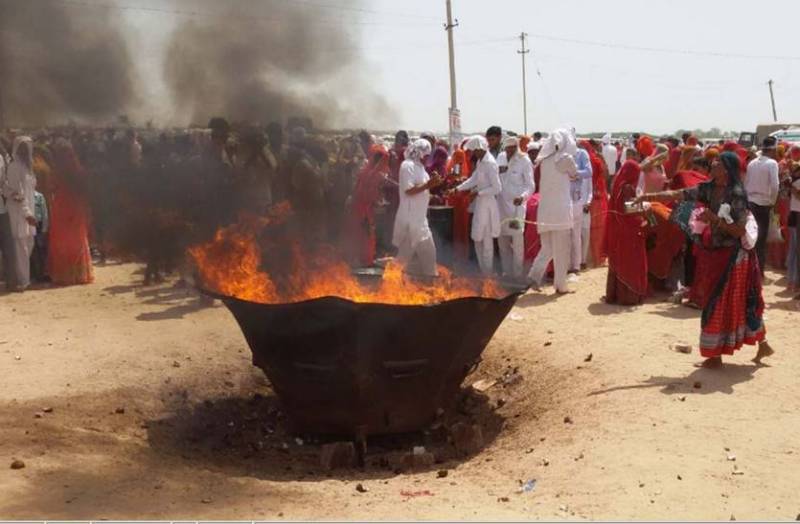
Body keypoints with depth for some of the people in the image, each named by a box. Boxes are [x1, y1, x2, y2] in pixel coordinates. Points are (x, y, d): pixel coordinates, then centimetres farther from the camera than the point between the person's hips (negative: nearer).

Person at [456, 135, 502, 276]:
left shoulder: (489, 163, -19)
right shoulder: (480, 161, 8)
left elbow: (497, 188, -21)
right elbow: (473, 179, 19)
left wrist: (478, 192, -15)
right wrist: (457, 189, 14)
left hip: (487, 205, -9)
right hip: (480, 204, 9)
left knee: (486, 242, 0)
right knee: (478, 240, 15)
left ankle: (488, 274, 10)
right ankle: (483, 272, 25)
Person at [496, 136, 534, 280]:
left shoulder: (524, 161, -8)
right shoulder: (501, 158, 6)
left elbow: (530, 186, -10)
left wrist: (522, 197, -27)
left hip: (516, 204, -5)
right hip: (501, 203, 5)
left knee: (517, 240, -5)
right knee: (502, 239, 9)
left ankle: (517, 273, 3)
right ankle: (506, 271, 20)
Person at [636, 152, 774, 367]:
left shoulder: (736, 194, -18)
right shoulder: (709, 189, 2)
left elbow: (740, 231, -20)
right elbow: (677, 195, 0)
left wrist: (714, 219, -27)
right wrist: (649, 197, -7)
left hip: (734, 255, -7)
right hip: (719, 252, 7)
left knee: (720, 303, -1)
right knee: (743, 302, 15)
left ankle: (715, 355, 10)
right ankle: (762, 344, 28)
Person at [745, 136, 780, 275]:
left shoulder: (752, 163, 8)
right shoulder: (772, 163, -10)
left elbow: (745, 183, 9)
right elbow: (775, 186, -18)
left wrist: (747, 198, 16)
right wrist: (772, 201, -4)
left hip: (749, 202, 5)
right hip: (763, 204, -5)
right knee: (761, 237, 3)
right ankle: (759, 270, 7)